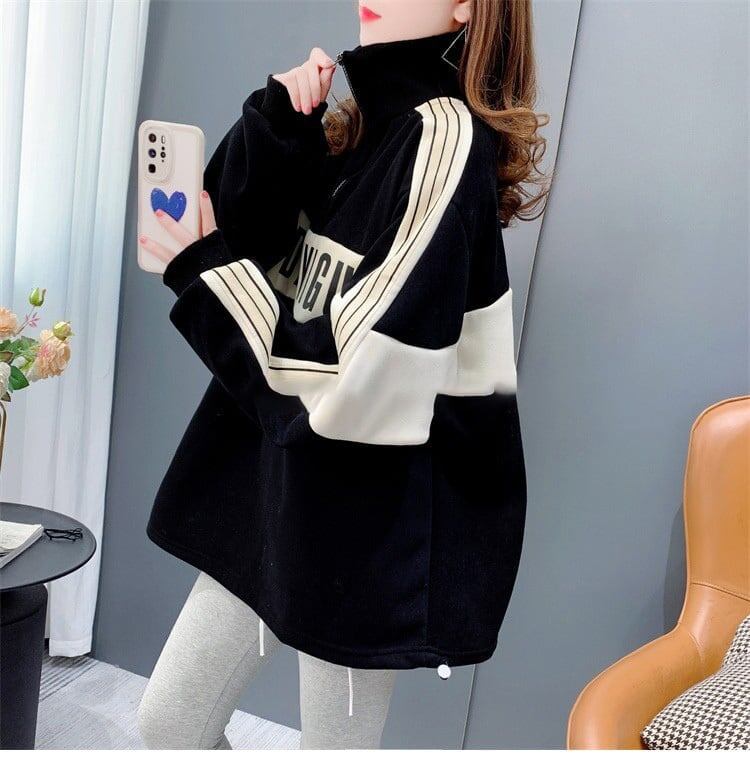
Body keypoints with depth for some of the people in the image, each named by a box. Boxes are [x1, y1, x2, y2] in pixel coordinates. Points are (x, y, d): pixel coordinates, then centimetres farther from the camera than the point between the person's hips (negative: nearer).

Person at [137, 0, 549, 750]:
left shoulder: (445, 140, -18)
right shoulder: (361, 124, 9)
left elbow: (365, 384, -24)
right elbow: (252, 246, 4)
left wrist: (208, 275, -14)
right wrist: (277, 123, -10)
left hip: (376, 515, -8)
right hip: (285, 482, 8)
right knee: (167, 722, 17)